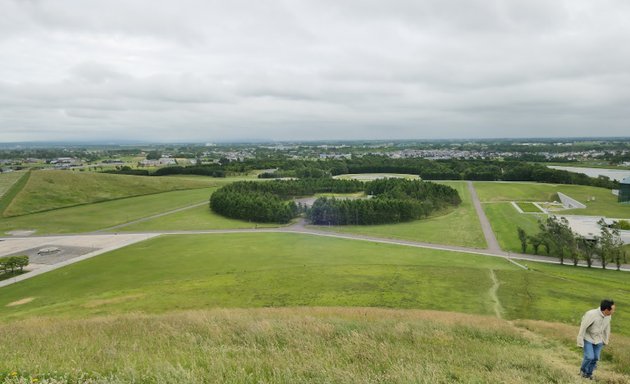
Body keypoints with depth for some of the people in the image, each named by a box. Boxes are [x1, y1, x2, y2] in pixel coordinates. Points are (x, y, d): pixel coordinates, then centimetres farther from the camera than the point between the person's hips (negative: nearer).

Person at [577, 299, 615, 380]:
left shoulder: (608, 316, -13)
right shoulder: (591, 315, -32)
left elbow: (607, 328, 5)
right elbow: (583, 328, -24)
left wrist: (605, 340, 14)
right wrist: (580, 343, -18)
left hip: (598, 340, 5)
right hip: (588, 339, -5)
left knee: (595, 358, 6)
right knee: (589, 357, -11)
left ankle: (589, 373, 28)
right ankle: (583, 369, 18)